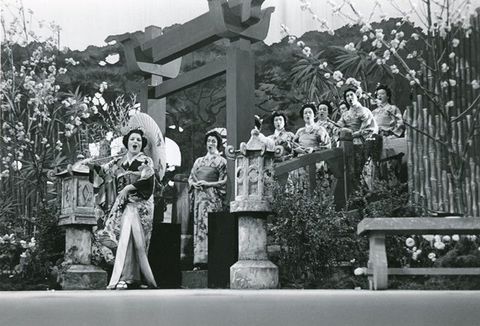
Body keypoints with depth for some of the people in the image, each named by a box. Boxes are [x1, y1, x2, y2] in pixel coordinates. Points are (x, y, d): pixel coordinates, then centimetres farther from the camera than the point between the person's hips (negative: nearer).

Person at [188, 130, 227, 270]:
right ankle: (199, 261, -2)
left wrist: (207, 184, -12)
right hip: (199, 196, 5)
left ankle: (209, 260, -14)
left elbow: (224, 181, -1)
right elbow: (190, 178, 19)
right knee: (198, 226, -2)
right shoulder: (199, 161, 21)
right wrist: (194, 184, -3)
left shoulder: (221, 161, 6)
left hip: (212, 197, -4)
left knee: (209, 226, -12)